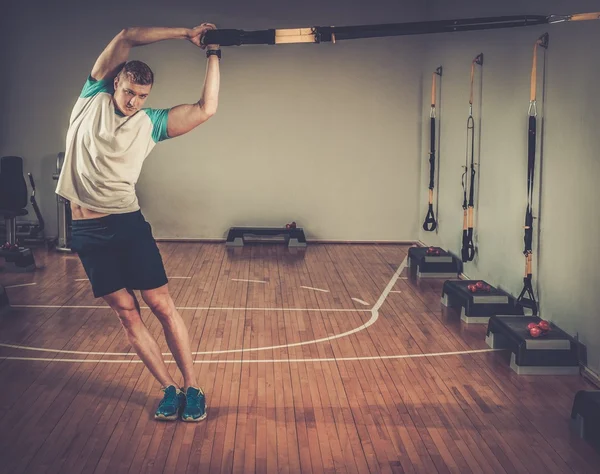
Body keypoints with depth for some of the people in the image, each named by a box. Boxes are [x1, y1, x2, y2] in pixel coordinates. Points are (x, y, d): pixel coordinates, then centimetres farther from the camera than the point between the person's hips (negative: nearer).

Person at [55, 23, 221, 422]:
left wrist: (212, 53, -1)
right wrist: (184, 33, -3)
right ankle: (169, 389, 11)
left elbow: (206, 109, -7)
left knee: (162, 305, -3)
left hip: (129, 224, -1)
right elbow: (128, 37, -2)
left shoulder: (150, 123, 3)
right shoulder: (92, 99, 4)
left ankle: (192, 389, 6)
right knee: (126, 312, 3)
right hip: (87, 230, 1)